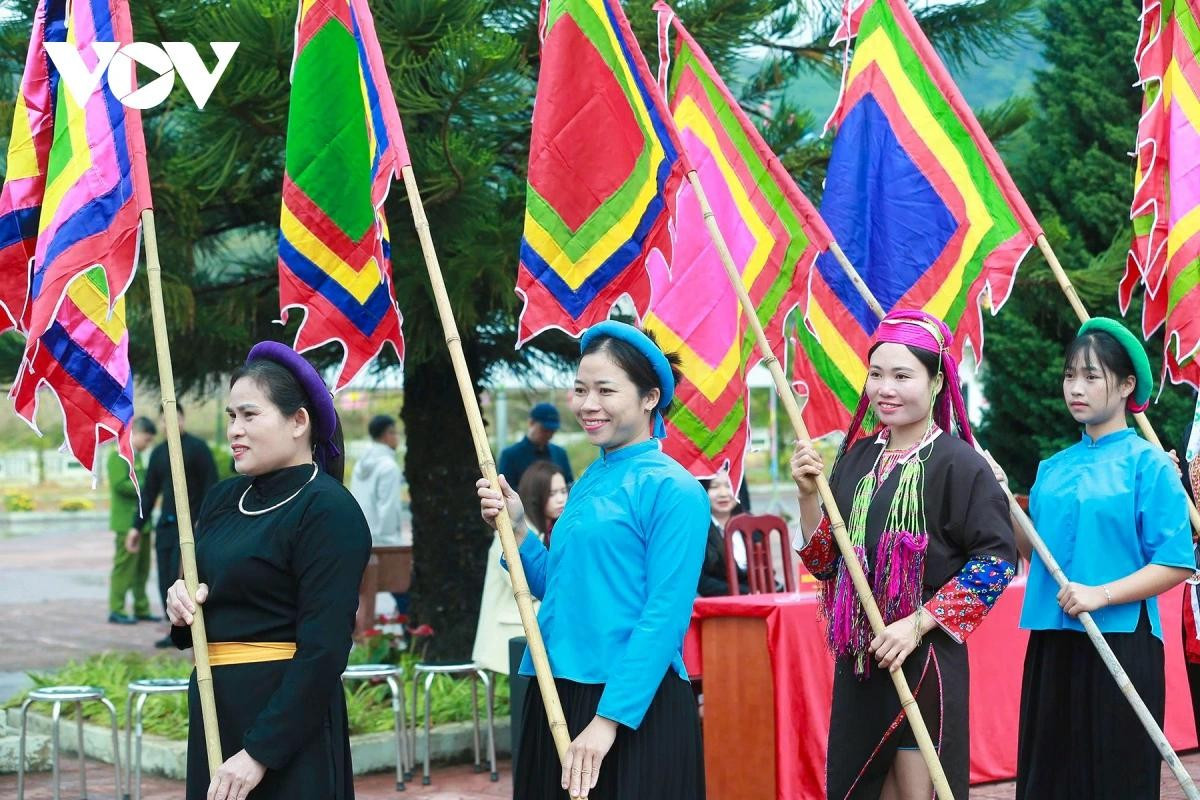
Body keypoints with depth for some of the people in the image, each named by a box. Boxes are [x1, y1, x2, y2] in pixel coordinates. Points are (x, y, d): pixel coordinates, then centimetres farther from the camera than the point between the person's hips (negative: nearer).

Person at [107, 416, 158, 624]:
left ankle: (141, 609, 17)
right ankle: (116, 610, -3)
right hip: (127, 521, -9)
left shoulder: (137, 457, 18)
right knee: (124, 566, -6)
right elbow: (120, 484, -20)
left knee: (142, 567, 11)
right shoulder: (118, 456, -11)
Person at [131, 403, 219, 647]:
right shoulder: (158, 453, 14)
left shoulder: (197, 448, -5)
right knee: (165, 580, 3)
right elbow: (149, 492, 18)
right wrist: (137, 526, 15)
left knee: (179, 577, -12)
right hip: (166, 524, 6)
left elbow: (211, 487, -8)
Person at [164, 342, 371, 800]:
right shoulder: (222, 500, 9)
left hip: (287, 717, -7)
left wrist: (259, 752, -20)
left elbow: (323, 651, -18)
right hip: (213, 710, 7)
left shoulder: (329, 510, -12)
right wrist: (182, 608, -3)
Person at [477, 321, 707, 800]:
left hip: (634, 711, -7)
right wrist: (517, 528, 5)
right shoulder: (587, 483, 13)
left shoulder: (671, 489, -11)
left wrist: (609, 718, -21)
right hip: (557, 701, 8)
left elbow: (665, 617, -16)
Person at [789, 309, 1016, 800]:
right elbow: (826, 564, 11)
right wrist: (809, 496, -4)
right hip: (858, 658, 6)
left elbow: (996, 560, -14)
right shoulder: (856, 458, 9)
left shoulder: (957, 463, -9)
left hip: (924, 658, -6)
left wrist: (918, 624, -18)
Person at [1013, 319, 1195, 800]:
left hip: (1120, 644, -6)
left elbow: (1177, 563, -11)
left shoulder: (1148, 464, -5)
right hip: (1052, 643, 6)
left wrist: (1102, 593, -20)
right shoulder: (1053, 469, 12)